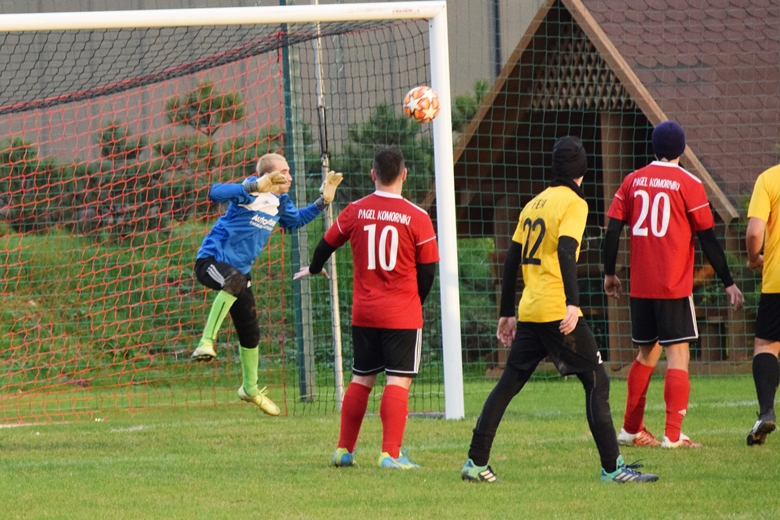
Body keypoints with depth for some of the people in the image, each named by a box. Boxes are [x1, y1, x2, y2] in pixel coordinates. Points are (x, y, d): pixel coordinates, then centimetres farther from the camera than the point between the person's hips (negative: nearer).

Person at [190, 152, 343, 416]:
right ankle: (206, 343, -45)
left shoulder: (281, 202, 8)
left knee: (250, 334, 15)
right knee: (235, 280, -44)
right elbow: (215, 193, -34)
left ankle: (250, 389, 38)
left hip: (239, 270, 8)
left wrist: (322, 202, 17)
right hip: (211, 260, -8)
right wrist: (253, 187, -47)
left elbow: (295, 221, 29)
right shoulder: (251, 190, -17)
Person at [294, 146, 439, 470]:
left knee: (361, 379, 15)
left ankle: (344, 450, 18)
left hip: (364, 312, 4)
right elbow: (427, 271, -3)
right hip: (403, 315, -4)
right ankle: (391, 454, -11)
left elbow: (327, 244, 16)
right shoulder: (417, 218, -8)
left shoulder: (355, 211, 0)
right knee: (399, 382, -3)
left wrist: (314, 270, 37)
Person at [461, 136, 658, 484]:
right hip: (557, 310, -7)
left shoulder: (534, 204, 17)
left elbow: (512, 260, 18)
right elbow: (565, 250, -20)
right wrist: (573, 302, -27)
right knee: (597, 382, -2)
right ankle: (612, 467, -7)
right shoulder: (573, 203, -4)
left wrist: (507, 313, 23)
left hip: (529, 312, 7)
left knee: (507, 385, 13)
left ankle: (476, 462, 12)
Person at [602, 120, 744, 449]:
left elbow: (612, 230, 6)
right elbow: (708, 239, -4)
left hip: (640, 286, 5)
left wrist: (609, 274, 18)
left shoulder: (632, 181, 7)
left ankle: (631, 430, 22)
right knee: (678, 356, -4)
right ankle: (673, 436, -13)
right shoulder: (688, 184, -4)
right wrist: (728, 283, 3)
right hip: (675, 286, -5)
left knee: (647, 354, 18)